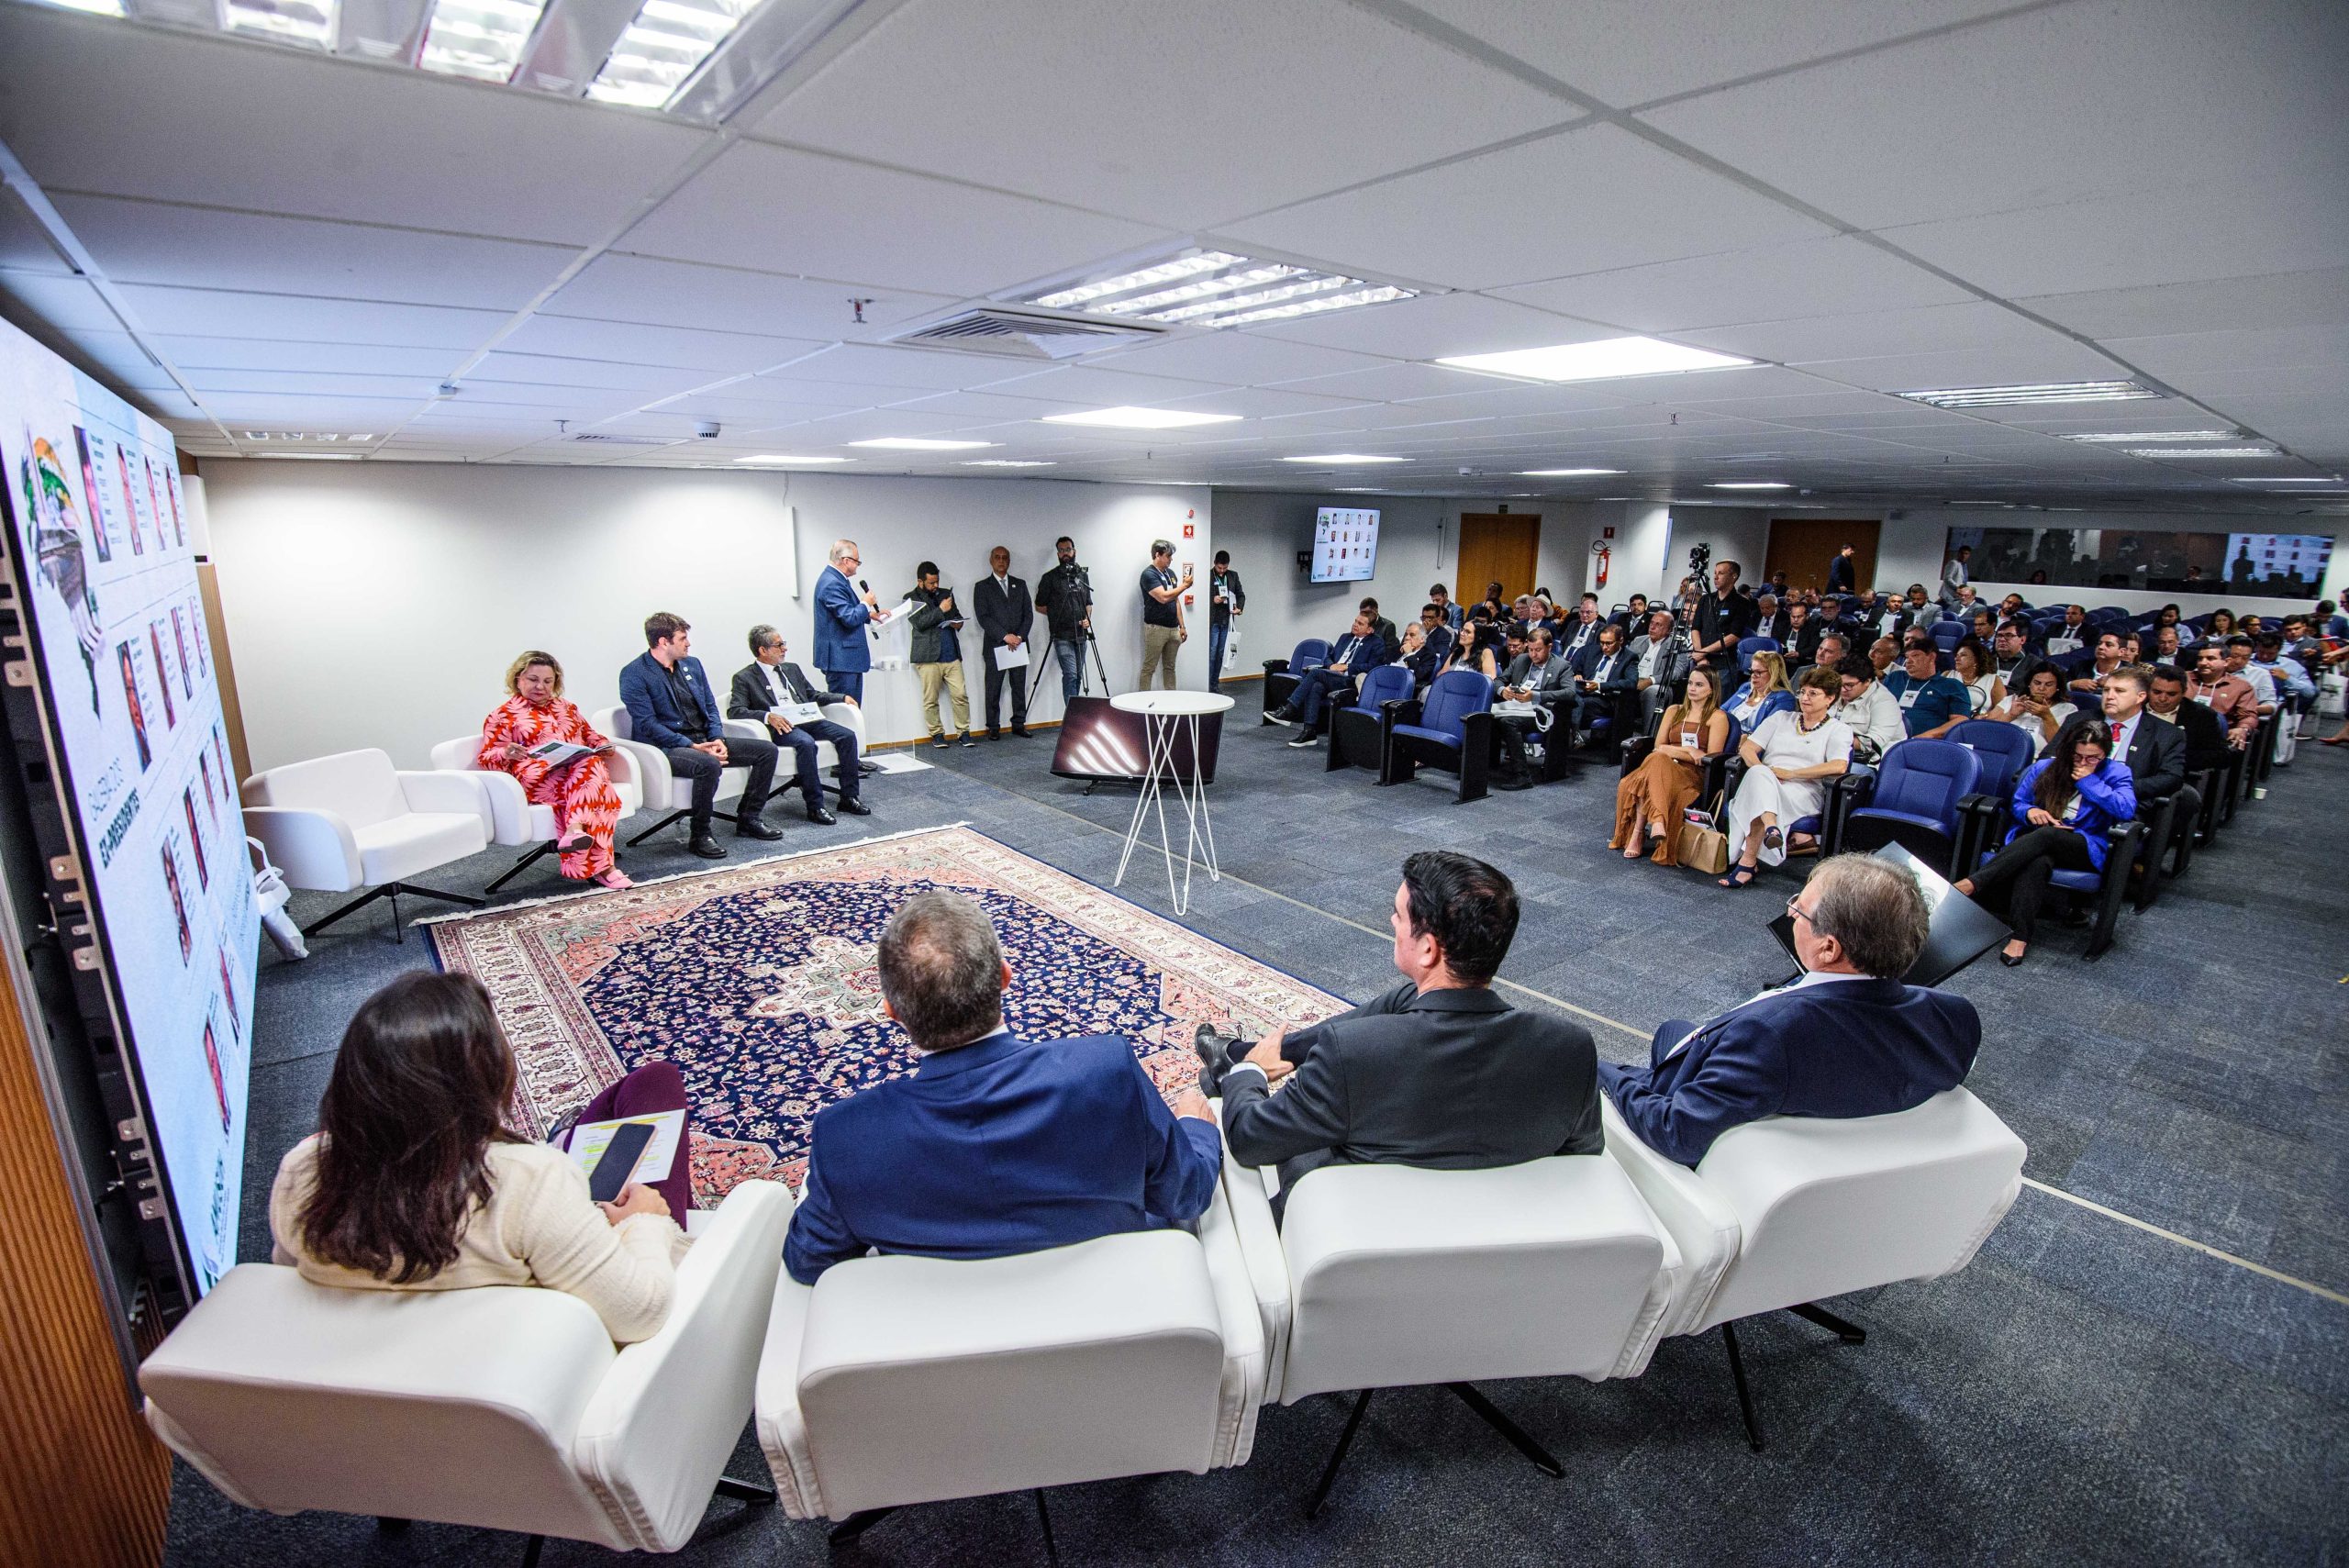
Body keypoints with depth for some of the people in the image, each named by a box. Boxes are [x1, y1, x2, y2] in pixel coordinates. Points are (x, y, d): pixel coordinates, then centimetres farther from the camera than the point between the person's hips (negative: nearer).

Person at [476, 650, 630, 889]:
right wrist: (507, 754, -18)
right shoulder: (503, 715, 13)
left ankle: (575, 831, -44)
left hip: (583, 769, 5)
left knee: (592, 766, -35)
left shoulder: (567, 709, 29)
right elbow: (487, 758, 7)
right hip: (537, 778, -4)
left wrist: (603, 746, 8)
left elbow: (590, 737, 33)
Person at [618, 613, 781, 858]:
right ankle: (700, 836, -20)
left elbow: (710, 706, 16)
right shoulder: (634, 675, -9)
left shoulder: (692, 664, 14)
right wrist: (692, 746, -22)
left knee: (767, 750, -4)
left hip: (705, 740, 8)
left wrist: (717, 739, -3)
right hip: (666, 747, -8)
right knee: (708, 765, -38)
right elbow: (647, 724, -15)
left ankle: (748, 820, 5)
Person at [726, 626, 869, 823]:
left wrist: (842, 698, 13)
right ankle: (815, 806, -30)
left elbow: (813, 695, 30)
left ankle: (849, 797, -11)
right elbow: (734, 711, -7)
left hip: (806, 720, 6)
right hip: (779, 727, -6)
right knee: (806, 743, -36)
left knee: (848, 735, -16)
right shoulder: (744, 678, 4)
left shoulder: (792, 669, 23)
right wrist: (768, 716, -22)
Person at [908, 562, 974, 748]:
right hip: (928, 656, -4)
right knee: (931, 700, 0)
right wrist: (941, 610, -14)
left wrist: (958, 622, 5)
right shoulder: (911, 598, 3)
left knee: (961, 695, -3)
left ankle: (964, 732, 5)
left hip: (952, 656, 4)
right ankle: (937, 734, 11)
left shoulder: (945, 594, 17)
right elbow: (919, 623, -11)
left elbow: (957, 615, 28)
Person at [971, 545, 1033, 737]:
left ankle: (1018, 724, 15)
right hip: (995, 647, -3)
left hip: (1019, 645, 3)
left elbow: (1028, 614, 8)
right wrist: (1005, 636, -15)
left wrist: (1020, 636, -7)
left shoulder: (1020, 584, 14)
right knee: (993, 691, 0)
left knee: (1019, 688, 6)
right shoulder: (982, 587, 3)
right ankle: (993, 727, 8)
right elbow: (983, 618, -6)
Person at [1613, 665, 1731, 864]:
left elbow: (1711, 758, -3)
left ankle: (1638, 833, -42)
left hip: (1695, 775, -4)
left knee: (1657, 760, -37)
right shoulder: (1674, 711, 22)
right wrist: (1688, 751, -3)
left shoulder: (1718, 717, 8)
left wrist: (1672, 751, -7)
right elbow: (1658, 747, 13)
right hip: (1666, 767, 4)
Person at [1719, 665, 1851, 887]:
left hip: (1804, 793, -3)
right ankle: (1770, 827, -57)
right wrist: (1762, 771, -7)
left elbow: (1839, 766, -7)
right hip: (1762, 784, 3)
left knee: (1759, 796, -38)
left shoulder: (1839, 730, 14)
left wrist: (1790, 773, -12)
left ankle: (1748, 861, -44)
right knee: (1759, 775, -37)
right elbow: (1747, 748, 14)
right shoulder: (1781, 719, 25)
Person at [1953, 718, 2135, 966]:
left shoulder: (2115, 772, 8)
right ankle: (2020, 936, -47)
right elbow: (2017, 803, 16)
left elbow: (2127, 809, -9)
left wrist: (2089, 782, -8)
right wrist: (2029, 812, -7)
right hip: (2034, 839, 2)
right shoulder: (2044, 768, 13)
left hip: (2086, 849, -1)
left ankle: (1970, 885, -51)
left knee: (2046, 835, -38)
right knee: (2037, 862, -39)